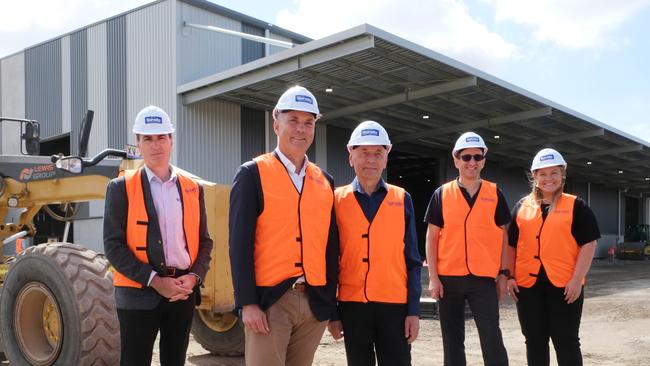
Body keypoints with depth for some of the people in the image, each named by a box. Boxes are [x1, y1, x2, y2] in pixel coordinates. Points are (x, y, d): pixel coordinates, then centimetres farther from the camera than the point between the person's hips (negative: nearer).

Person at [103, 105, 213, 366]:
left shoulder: (193, 188, 9)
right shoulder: (120, 188, -2)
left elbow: (204, 241, 10)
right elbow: (113, 246, -8)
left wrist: (194, 277, -7)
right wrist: (154, 281, -15)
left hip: (183, 292, 3)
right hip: (139, 293, -3)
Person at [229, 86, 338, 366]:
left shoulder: (325, 181, 11)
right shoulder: (252, 174, -3)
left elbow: (331, 245, 13)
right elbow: (240, 243, -8)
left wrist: (331, 301, 9)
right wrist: (248, 302, -14)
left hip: (315, 302, 5)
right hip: (268, 300, -4)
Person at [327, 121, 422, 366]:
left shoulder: (401, 200, 4)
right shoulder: (337, 201, 2)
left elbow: (412, 261, 4)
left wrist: (413, 310, -2)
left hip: (394, 305, 0)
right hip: (352, 306, 0)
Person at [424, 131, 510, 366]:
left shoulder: (494, 194, 5)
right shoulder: (442, 194, 2)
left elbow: (504, 236, 8)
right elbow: (432, 237, 2)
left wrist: (503, 274, 2)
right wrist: (433, 277, -4)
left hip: (483, 278, 0)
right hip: (448, 278, 1)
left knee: (492, 339, -5)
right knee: (452, 341, 9)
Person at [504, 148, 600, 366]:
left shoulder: (576, 206, 2)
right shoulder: (522, 207, 11)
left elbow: (588, 244, -3)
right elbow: (511, 245, 14)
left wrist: (577, 278, -11)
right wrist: (510, 276, 4)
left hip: (564, 285, -3)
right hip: (528, 285, 3)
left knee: (566, 341, 3)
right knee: (535, 341, 10)